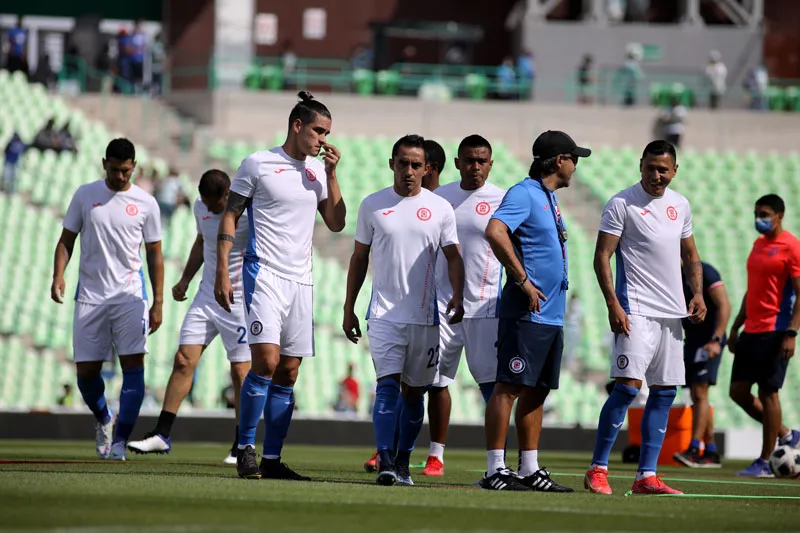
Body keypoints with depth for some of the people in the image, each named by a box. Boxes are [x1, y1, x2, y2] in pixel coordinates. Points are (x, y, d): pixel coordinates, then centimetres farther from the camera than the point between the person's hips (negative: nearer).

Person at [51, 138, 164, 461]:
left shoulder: (146, 204, 3)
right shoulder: (85, 196, 5)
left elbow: (154, 255, 7)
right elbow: (66, 240, 9)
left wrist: (158, 302, 1)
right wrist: (58, 276, -9)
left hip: (129, 295, -1)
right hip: (90, 297, 1)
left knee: (133, 364, -14)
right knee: (85, 371, 3)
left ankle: (120, 440, -14)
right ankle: (103, 420, 32)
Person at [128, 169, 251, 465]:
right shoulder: (201, 207, 5)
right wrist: (185, 279, 16)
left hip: (239, 301, -6)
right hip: (206, 297, 6)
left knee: (240, 372, -3)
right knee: (183, 361, -2)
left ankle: (241, 447, 5)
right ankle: (162, 435, 2)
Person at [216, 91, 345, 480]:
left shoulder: (317, 170, 13)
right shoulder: (258, 164, -1)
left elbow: (336, 223, 14)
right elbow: (230, 217, 1)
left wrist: (331, 173, 4)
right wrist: (222, 273, -7)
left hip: (301, 280, 6)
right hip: (264, 273, -6)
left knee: (288, 372, 3)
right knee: (266, 360, -18)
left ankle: (272, 459, 7)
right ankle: (246, 449, -7)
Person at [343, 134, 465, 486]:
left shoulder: (440, 208, 4)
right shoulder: (373, 205, 4)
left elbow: (453, 257, 5)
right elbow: (359, 258, 11)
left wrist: (457, 296, -12)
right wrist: (349, 308, 10)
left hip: (425, 316, 1)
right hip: (384, 313, -1)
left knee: (414, 391, 7)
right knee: (387, 385, -14)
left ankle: (403, 463, 17)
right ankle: (385, 462, -20)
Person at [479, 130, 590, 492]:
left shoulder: (549, 197, 20)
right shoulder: (524, 194, -10)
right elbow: (495, 232, -25)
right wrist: (523, 280, -22)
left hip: (551, 313, 10)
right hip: (526, 313, -10)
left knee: (537, 391, 11)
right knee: (509, 387, -9)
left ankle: (530, 470, 15)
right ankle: (495, 471, -10)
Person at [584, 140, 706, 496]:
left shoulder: (680, 205, 14)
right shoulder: (621, 205, -5)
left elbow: (690, 255, 24)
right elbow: (602, 257, -8)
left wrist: (697, 294, 8)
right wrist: (613, 304, -18)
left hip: (672, 312, 7)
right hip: (637, 310, -7)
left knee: (665, 392, 5)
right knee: (628, 386, -17)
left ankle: (646, 476, 9)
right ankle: (597, 469, -9)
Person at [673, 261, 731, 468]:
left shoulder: (705, 272, -12)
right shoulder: (678, 277, 14)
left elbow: (724, 305, -17)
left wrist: (716, 340, -24)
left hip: (708, 342, -9)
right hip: (691, 341, 9)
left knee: (699, 393, -15)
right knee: (697, 397, 7)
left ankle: (694, 450, -20)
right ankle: (711, 453, 12)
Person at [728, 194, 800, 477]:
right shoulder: (758, 244, 16)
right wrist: (736, 327, 20)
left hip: (775, 332, -9)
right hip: (752, 331, 9)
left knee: (767, 392, -5)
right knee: (738, 391, 6)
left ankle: (765, 462, 1)